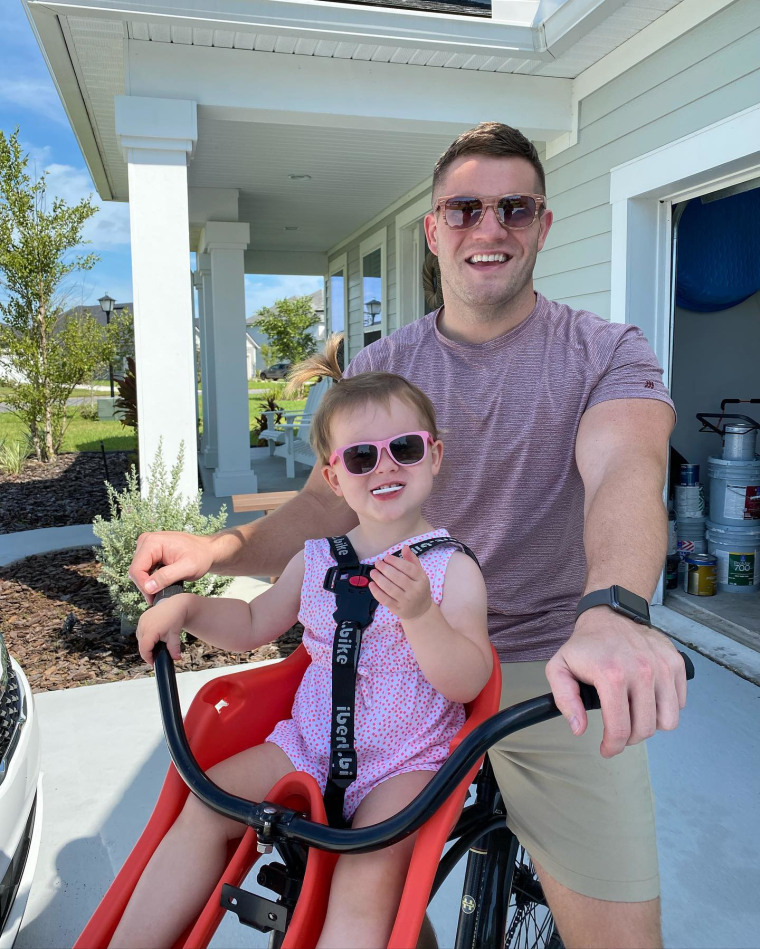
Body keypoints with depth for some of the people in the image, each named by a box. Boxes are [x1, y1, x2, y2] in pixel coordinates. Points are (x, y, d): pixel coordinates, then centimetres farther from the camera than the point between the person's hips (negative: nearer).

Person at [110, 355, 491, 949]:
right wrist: (184, 607, 1)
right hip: (309, 743, 4)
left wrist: (419, 613, -32)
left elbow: (468, 683, -16)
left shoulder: (452, 568, -8)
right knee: (208, 805, -14)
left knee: (368, 877, -27)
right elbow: (252, 626, 18)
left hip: (405, 762, -4)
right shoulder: (316, 560, 5)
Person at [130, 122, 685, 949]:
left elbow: (624, 471, -24)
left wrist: (613, 611, -44)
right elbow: (331, 501, 0)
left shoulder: (606, 353, -4)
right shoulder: (381, 368, 5)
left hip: (562, 679, -2)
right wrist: (220, 548, -18)